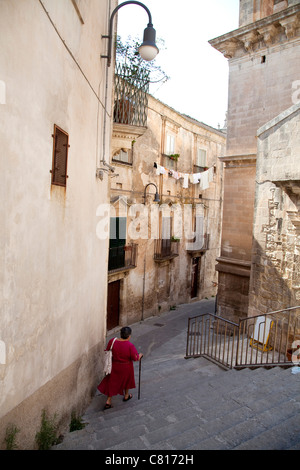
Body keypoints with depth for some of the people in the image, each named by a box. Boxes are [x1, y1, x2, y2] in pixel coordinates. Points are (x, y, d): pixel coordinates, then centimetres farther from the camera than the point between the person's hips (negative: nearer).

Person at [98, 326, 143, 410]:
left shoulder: (112, 341, -17)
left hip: (114, 366, 2)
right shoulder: (130, 346, -28)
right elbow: (135, 358, -20)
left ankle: (108, 402, 21)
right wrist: (140, 355, 1)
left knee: (112, 382, 19)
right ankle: (126, 396, 46)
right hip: (126, 368, -2)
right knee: (126, 380, 25)